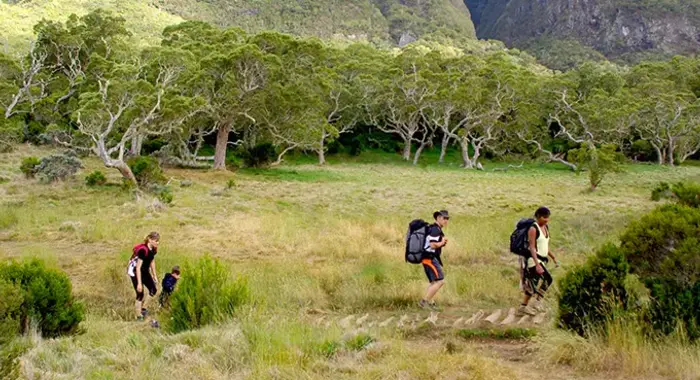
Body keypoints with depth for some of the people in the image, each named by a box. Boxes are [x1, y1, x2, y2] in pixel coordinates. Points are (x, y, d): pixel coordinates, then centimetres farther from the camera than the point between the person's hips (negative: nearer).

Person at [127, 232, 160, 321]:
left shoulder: (153, 249, -6)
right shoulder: (143, 250, -30)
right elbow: (138, 268, -29)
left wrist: (154, 275, 16)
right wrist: (139, 283, -28)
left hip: (145, 272, 8)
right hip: (135, 272, -8)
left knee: (153, 290, 3)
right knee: (140, 294, -5)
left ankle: (143, 308, 19)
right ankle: (139, 316, 8)